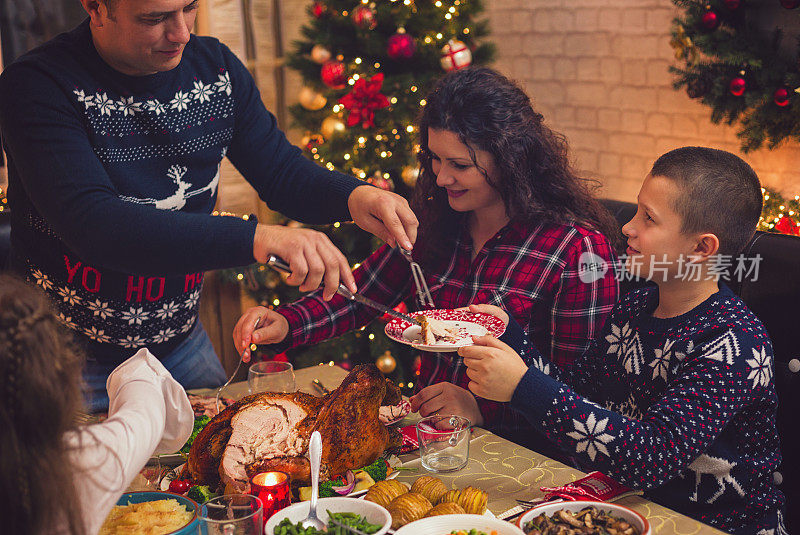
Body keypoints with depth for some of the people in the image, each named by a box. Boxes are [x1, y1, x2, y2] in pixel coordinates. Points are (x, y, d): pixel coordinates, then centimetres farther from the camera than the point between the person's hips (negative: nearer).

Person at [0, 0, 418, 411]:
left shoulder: (214, 66, -4)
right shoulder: (36, 86, -22)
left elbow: (281, 171, 2)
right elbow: (91, 222, -35)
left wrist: (353, 195, -21)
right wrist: (255, 239, -45)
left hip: (178, 344, 6)